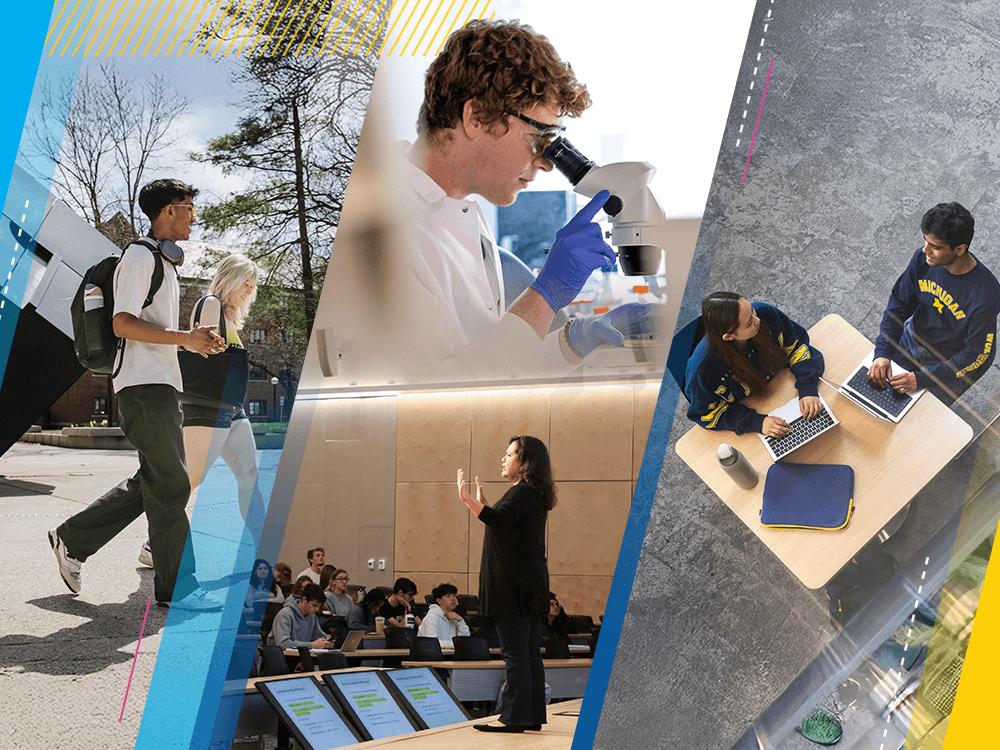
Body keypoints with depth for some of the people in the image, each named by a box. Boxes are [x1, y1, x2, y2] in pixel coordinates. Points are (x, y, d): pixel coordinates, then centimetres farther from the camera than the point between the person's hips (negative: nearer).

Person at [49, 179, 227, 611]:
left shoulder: (164, 260, 23)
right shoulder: (140, 256, -9)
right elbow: (123, 324, -18)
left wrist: (194, 343, 15)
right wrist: (185, 339, -19)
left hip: (160, 385, 10)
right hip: (144, 385, -10)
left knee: (153, 483, 11)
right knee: (170, 485, -8)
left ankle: (72, 540, 20)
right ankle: (176, 587, -3)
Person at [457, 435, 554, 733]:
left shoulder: (522, 493, -13)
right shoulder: (533, 494, 18)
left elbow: (497, 520, -30)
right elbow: (504, 525, 27)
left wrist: (467, 499, -34)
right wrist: (482, 501, 33)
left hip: (515, 584, -10)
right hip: (529, 584, 10)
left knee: (515, 652, -7)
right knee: (530, 653, 11)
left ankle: (515, 717, -5)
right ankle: (533, 715, 15)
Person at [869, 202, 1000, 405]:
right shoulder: (923, 258, -18)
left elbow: (976, 356, -25)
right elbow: (898, 305, -5)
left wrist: (921, 379, -29)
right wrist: (882, 354, -17)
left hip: (952, 363, -5)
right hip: (912, 341, 5)